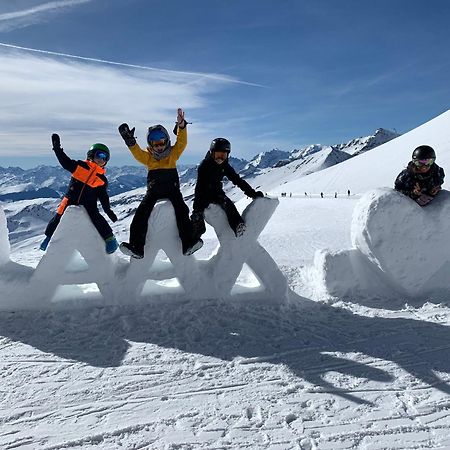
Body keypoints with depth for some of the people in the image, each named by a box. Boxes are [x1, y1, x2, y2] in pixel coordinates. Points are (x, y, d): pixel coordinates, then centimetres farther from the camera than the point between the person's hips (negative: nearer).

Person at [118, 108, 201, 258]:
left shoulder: (173, 153, 9)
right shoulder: (148, 157, 11)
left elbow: (182, 142, -5)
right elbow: (137, 153, -7)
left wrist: (181, 125, -22)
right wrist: (130, 141, -25)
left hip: (172, 189, -1)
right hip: (153, 191, 1)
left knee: (181, 210, -25)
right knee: (142, 212, -20)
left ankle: (188, 243, -25)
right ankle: (136, 247, -22)